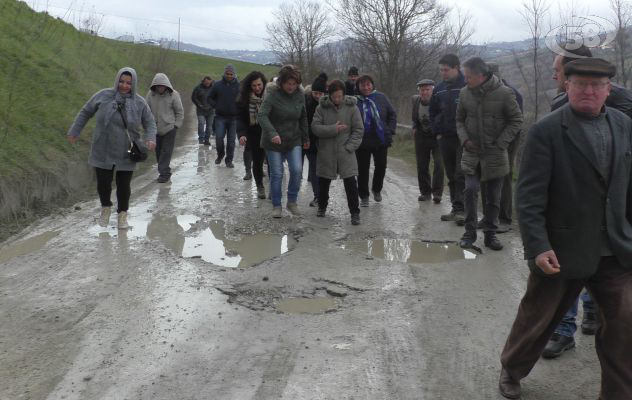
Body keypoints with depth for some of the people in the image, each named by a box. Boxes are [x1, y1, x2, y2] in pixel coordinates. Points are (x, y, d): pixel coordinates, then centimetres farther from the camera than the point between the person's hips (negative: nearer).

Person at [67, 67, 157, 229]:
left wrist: (151, 139, -15)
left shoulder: (139, 103, -6)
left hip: (125, 154, 0)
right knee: (103, 183, 7)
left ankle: (122, 214, 30)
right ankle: (106, 208, 37)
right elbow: (85, 112, 5)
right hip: (103, 152, 0)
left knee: (124, 186, 7)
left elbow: (149, 123, 4)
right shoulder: (103, 96, -7)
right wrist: (74, 132, 7)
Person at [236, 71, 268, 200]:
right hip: (254, 135, 1)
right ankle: (260, 187, 28)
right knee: (257, 161, 9)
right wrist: (241, 134, -22)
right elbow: (240, 119, -8)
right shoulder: (244, 99, -6)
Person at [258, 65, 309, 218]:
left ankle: (292, 201, 11)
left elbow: (303, 118, 11)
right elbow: (262, 116, -26)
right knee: (277, 174, 1)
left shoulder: (300, 94, -2)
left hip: (294, 141, 3)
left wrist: (306, 138, 16)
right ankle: (276, 206, 17)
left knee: (297, 170, -9)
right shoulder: (272, 94, -17)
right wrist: (272, 133, -40)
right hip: (274, 142, -3)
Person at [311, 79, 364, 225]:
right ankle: (322, 207, 36)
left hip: (345, 153, -1)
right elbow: (315, 127, -8)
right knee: (323, 181, 13)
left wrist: (349, 147, -11)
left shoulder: (352, 107, -3)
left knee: (350, 183, -7)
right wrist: (333, 129, -19)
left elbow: (358, 130, -1)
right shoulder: (322, 107, -2)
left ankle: (355, 213, 3)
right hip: (326, 153, 1)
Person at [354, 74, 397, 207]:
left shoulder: (381, 98, -1)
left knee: (381, 166, 12)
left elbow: (392, 115, 7)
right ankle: (364, 196, 19)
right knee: (363, 169, 6)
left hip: (381, 141, 2)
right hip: (362, 142, -2)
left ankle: (377, 189, 36)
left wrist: (390, 131, -1)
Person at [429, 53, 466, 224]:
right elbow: (432, 112, 22)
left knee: (461, 175, -10)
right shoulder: (439, 89, 10)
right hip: (445, 138, 6)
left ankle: (460, 209, -8)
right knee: (451, 176, 11)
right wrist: (437, 131, 11)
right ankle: (456, 209, 19)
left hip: (464, 138, -6)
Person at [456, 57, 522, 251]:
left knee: (493, 196, 7)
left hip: (495, 154, -2)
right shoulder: (465, 93, -1)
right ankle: (470, 231, 6)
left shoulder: (504, 93, -11)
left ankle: (490, 233, 20)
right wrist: (464, 139, -4)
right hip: (472, 153, 2)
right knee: (470, 190, -8)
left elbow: (516, 120, -3)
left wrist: (500, 143, -11)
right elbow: (460, 119, 12)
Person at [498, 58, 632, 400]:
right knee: (536, 319, 13)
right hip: (561, 249, -3)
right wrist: (538, 246, -21)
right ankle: (511, 370, 39)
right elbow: (529, 195, -15)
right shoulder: (546, 131, -11)